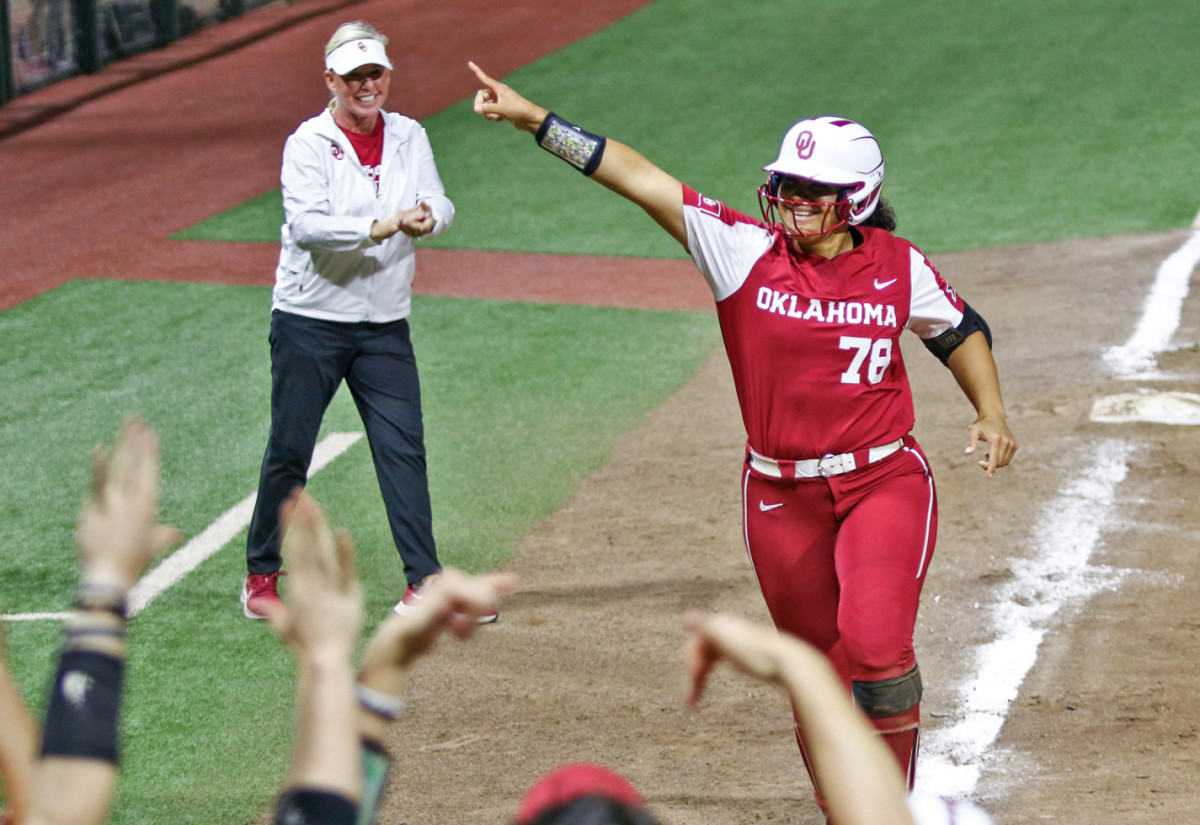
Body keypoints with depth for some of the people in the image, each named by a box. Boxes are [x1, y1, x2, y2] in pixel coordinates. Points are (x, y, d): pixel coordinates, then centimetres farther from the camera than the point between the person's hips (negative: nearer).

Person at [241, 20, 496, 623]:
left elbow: (440, 207, 0)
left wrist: (429, 217, -25)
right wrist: (383, 227, -34)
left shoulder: (409, 138, 7)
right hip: (309, 323, -4)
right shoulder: (308, 144, -9)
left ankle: (423, 585, 0)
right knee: (289, 451, 3)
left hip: (385, 327, 4)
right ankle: (262, 574, 19)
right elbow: (308, 224, -22)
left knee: (404, 451, -1)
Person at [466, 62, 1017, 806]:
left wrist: (992, 412, 0)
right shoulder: (745, 251, -6)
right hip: (781, 496, 2)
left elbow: (960, 330, 15)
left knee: (877, 647, -19)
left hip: (885, 485, -1)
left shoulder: (900, 268, -3)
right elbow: (638, 177, -11)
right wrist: (533, 119, -14)